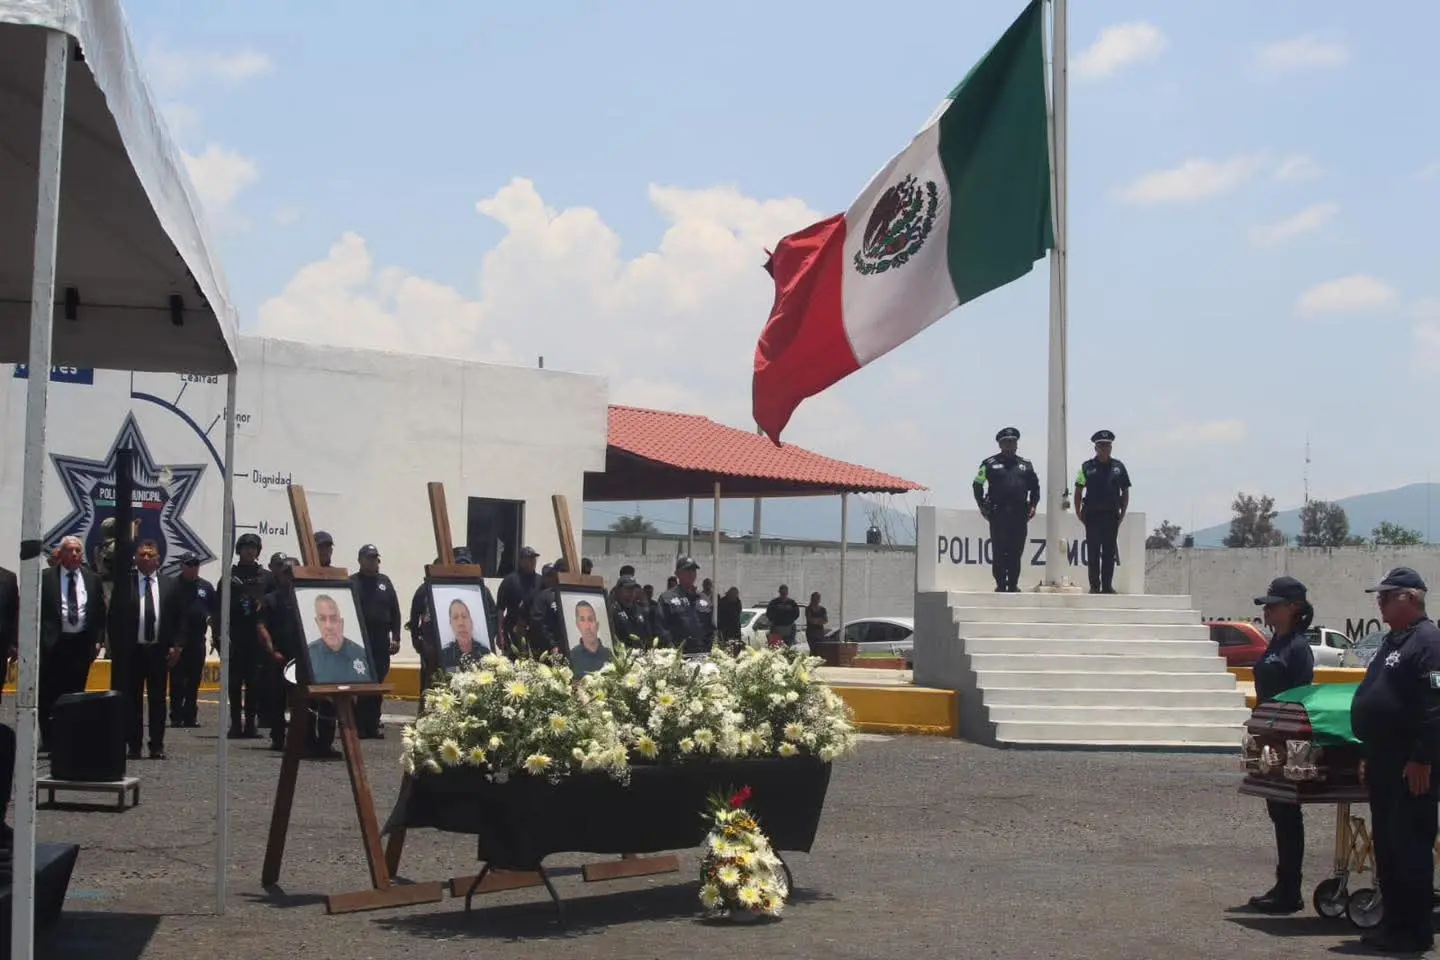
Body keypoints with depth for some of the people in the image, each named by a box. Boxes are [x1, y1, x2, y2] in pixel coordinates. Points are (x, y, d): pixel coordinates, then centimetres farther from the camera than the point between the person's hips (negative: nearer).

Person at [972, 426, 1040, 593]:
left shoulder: (1026, 465, 15)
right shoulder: (990, 463, 6)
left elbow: (1035, 487, 22)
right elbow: (977, 485, 10)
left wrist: (1033, 505, 9)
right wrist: (982, 506, 2)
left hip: (1020, 515, 3)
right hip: (998, 514, -3)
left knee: (1016, 552, 3)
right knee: (999, 552, -4)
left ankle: (1013, 584, 9)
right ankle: (1001, 584, 1)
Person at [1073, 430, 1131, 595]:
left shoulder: (1118, 467, 8)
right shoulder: (1087, 467, 3)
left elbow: (1125, 492, 11)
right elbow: (1078, 491, 6)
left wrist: (1122, 513, 4)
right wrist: (1078, 513, 0)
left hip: (1111, 515, 2)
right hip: (1092, 515, -2)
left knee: (1109, 553, 3)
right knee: (1093, 552, -2)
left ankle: (1107, 585, 8)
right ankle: (1094, 586, 2)